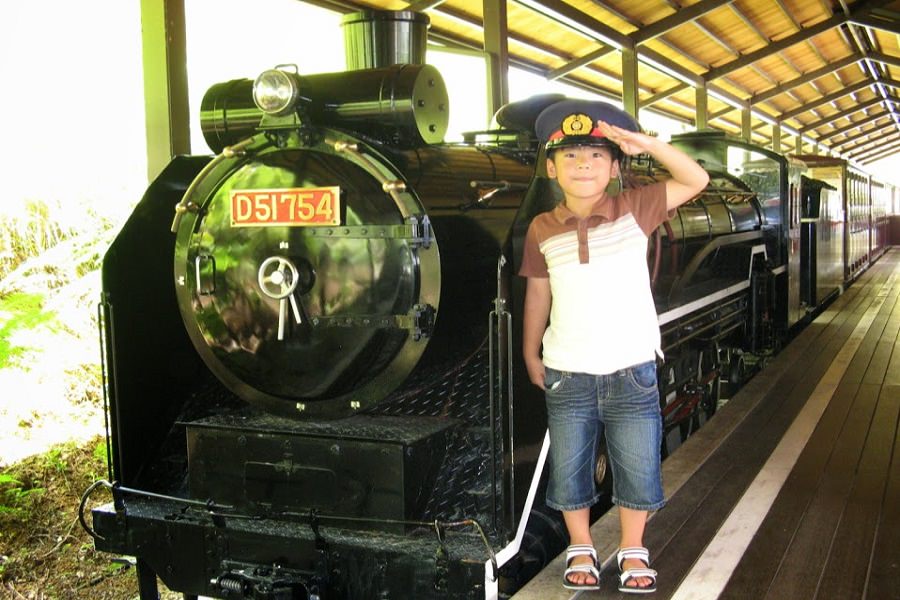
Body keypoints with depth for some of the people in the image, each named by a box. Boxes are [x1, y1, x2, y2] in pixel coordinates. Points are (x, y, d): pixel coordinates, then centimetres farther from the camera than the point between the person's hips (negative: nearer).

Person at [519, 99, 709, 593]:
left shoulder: (634, 210, -1)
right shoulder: (542, 230, 2)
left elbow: (696, 180, -1)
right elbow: (538, 294, 10)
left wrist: (647, 143, -14)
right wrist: (531, 355, 13)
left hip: (631, 372, 0)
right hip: (567, 376, 1)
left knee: (638, 468, 8)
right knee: (569, 469, 10)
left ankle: (633, 549, 29)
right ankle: (580, 548, 31)